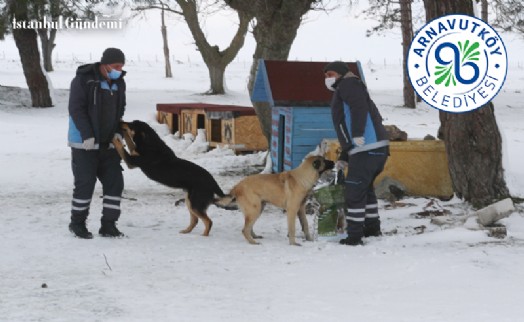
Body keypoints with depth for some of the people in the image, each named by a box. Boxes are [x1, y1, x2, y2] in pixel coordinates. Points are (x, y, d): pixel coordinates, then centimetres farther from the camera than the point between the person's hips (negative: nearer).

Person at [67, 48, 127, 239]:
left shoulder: (119, 82, 7)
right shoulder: (83, 80, -13)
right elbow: (76, 109, -17)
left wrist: (118, 132, 5)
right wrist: (88, 136, -22)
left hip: (108, 144, 6)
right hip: (85, 144, -6)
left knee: (114, 182, 1)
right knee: (85, 183, -4)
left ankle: (108, 225, 8)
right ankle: (77, 223, 13)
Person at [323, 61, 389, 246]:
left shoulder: (348, 83, 1)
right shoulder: (344, 95, 29)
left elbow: (359, 106, -19)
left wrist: (358, 134, -26)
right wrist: (344, 158, 25)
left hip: (366, 148, -10)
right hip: (378, 147, 10)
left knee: (354, 192, -5)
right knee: (365, 187, 26)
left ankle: (354, 236, -2)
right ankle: (372, 228, 37)